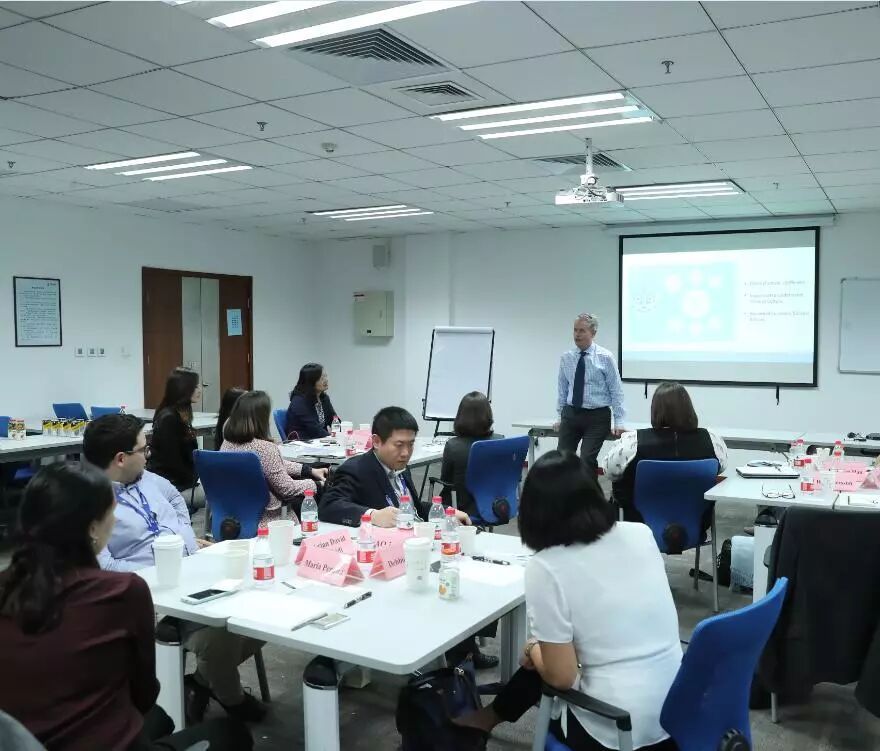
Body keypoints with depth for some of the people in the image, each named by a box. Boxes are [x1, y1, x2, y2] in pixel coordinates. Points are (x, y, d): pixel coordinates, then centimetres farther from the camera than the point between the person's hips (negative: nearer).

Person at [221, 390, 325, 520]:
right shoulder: (265, 448, -28)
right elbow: (287, 489, -18)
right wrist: (317, 485, -1)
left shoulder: (228, 442, -1)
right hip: (263, 518, -8)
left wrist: (310, 470, 12)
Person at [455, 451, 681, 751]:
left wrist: (531, 650, 6)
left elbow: (561, 676, -14)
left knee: (536, 668, 26)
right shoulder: (641, 534, -1)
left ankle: (492, 716, 51)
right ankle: (495, 715, 48)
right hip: (676, 714, 5)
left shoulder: (545, 567, -18)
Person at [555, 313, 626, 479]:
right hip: (571, 415, 3)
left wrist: (619, 422, -7)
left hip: (597, 417, -3)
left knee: (587, 459, -13)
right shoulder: (566, 358, 4)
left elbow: (616, 391, -4)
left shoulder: (605, 357, -5)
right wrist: (560, 417, 13)